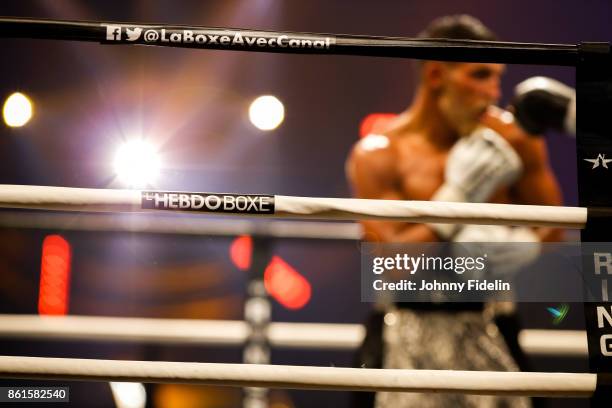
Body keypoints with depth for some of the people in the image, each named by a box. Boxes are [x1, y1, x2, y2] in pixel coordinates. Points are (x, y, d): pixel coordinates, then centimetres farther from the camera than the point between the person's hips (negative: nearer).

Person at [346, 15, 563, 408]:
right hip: (412, 334, -2)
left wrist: (512, 243, -12)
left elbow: (552, 232, 9)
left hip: (490, 330, 3)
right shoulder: (379, 155, -7)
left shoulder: (514, 137, 1)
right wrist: (455, 201, -19)